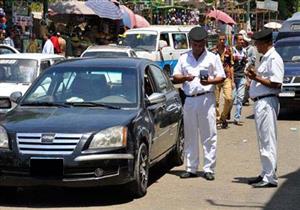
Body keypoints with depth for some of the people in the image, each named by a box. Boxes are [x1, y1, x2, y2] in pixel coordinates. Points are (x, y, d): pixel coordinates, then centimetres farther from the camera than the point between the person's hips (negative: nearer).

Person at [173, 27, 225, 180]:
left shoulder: (213, 57, 8)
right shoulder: (184, 58, 14)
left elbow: (221, 77, 6)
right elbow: (175, 78, 12)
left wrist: (210, 81, -14)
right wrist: (185, 78, -9)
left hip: (206, 98, -3)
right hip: (189, 100, 3)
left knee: (209, 136, -4)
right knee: (190, 136, 6)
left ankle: (209, 169, 1)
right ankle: (191, 168, 13)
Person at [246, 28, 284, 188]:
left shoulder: (274, 59, -13)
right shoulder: (266, 58, 18)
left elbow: (276, 84, -20)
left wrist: (256, 78, -18)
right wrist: (254, 76, 9)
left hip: (267, 103, -10)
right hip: (260, 102, 10)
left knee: (268, 141, -7)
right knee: (264, 141, 15)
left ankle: (270, 178, -4)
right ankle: (266, 174, 23)